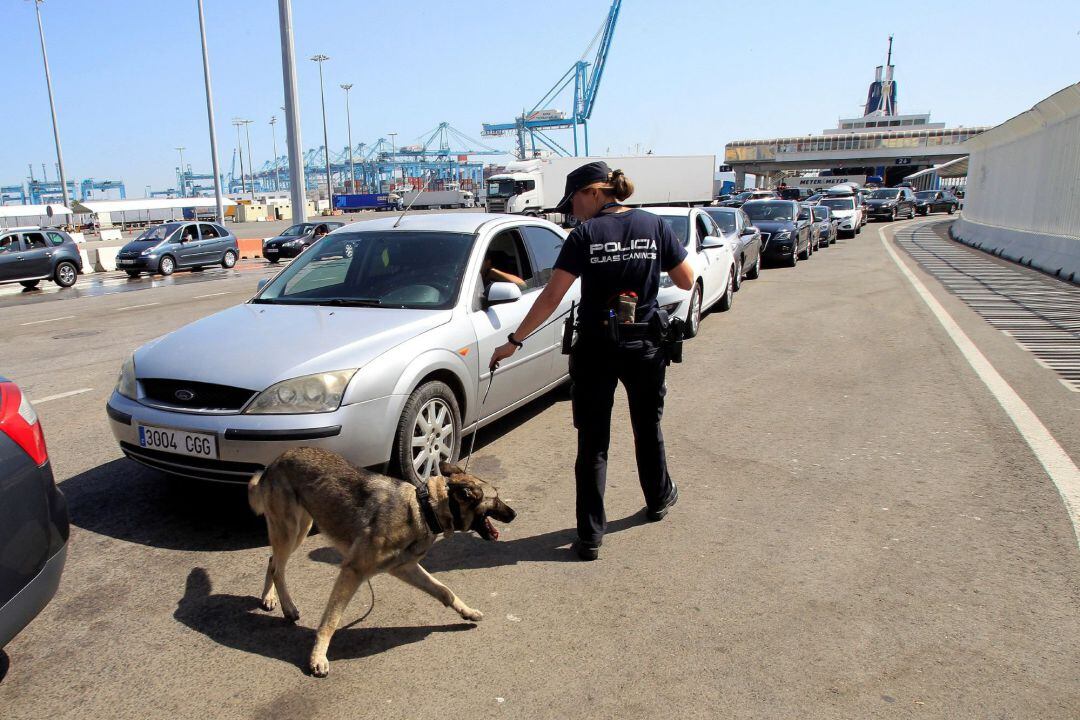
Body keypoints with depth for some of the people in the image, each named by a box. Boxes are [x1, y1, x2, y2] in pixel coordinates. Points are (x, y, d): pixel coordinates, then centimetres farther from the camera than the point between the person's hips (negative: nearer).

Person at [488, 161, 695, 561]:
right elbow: (687, 281, 3)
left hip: (597, 348, -3)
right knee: (648, 427, 25)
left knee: (592, 443, 6)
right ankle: (659, 498, 44)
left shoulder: (585, 235, -10)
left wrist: (514, 341, -10)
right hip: (646, 345, 3)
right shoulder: (654, 225, -2)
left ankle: (590, 536, 9)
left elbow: (551, 297, -15)